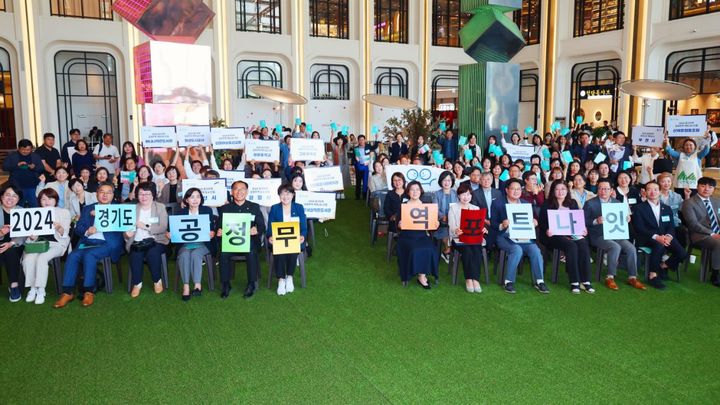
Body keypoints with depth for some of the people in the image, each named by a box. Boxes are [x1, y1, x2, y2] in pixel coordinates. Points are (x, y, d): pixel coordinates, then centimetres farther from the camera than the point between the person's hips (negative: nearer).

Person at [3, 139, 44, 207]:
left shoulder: (35, 156, 10)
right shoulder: (12, 156, 6)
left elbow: (42, 168, 6)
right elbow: (4, 167, -2)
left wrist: (34, 167, -15)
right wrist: (17, 165, -17)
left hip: (33, 186, 1)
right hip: (17, 186, -1)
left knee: (34, 206, 3)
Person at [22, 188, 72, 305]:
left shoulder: (64, 212, 10)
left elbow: (64, 234, -1)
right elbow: (32, 238, 14)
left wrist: (59, 228, -22)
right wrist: (32, 237, -11)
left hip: (56, 243, -3)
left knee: (41, 258, -31)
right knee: (28, 259, -28)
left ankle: (41, 290, -24)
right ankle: (32, 288, -16)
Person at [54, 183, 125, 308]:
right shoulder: (87, 209, 22)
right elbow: (77, 229, 14)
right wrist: (87, 231, -9)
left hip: (107, 243, -4)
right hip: (87, 242, 4)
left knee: (89, 255, -32)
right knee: (72, 256, -25)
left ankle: (89, 292, -24)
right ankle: (68, 292, -21)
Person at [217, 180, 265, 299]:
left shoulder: (254, 207, 11)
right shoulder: (224, 208, 13)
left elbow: (262, 227, 5)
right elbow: (219, 227, 8)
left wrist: (257, 230, -19)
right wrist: (219, 232, -16)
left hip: (249, 241, -1)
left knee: (252, 253, -32)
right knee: (223, 254, -28)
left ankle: (251, 284, -14)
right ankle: (226, 285, -10)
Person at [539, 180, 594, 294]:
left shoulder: (572, 203, 20)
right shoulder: (547, 204, 7)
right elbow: (542, 223, -1)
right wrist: (547, 230, -21)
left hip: (572, 233, 4)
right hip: (555, 235, -4)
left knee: (583, 244, -28)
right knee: (571, 246, -33)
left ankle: (586, 281, -26)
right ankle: (574, 282, -29)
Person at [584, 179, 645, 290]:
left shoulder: (617, 203, 14)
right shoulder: (590, 203, 0)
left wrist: (627, 220, -5)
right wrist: (596, 221, -22)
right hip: (598, 236, -4)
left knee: (631, 248, -19)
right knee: (616, 247, -30)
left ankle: (632, 277, -6)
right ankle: (610, 277, -19)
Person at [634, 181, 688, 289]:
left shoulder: (667, 208, 18)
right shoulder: (639, 208, 2)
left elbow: (671, 227, 9)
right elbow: (639, 228, -8)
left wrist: (668, 236, -15)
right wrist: (656, 237, -22)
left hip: (665, 237, 5)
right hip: (648, 239, -5)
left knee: (682, 253, -20)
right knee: (659, 245, -38)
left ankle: (663, 267, 8)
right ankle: (652, 275, -26)